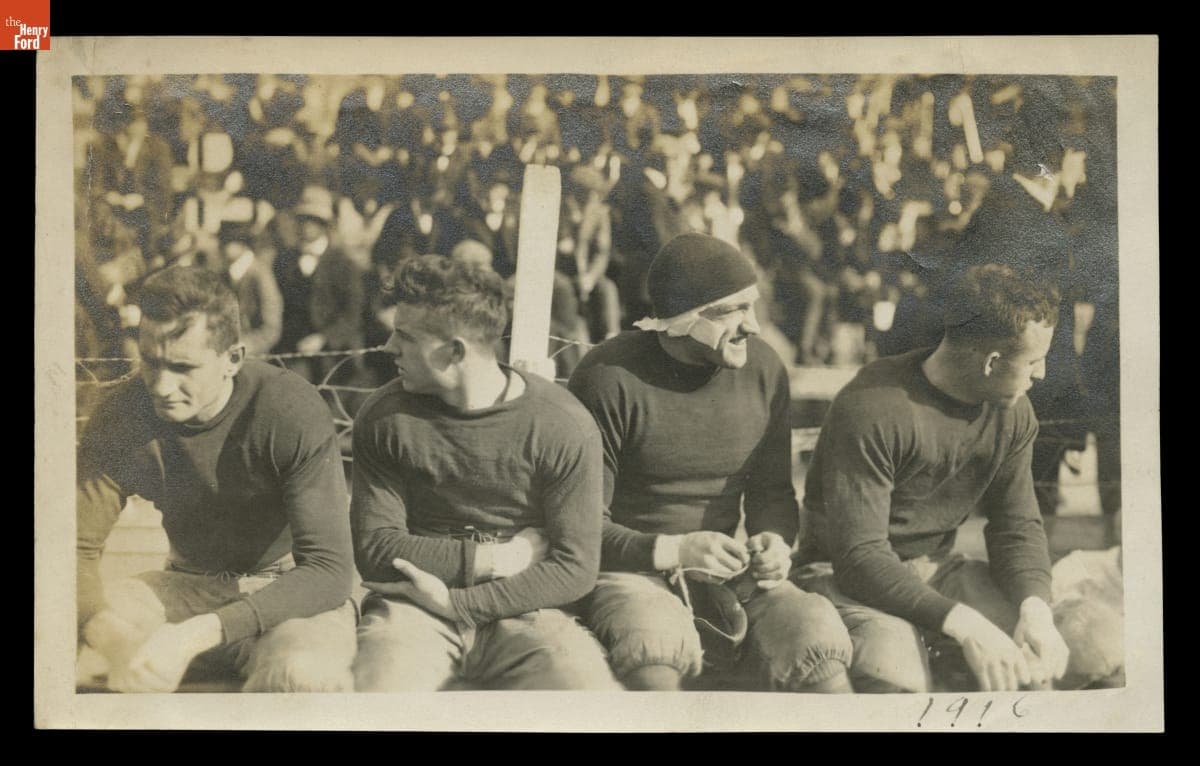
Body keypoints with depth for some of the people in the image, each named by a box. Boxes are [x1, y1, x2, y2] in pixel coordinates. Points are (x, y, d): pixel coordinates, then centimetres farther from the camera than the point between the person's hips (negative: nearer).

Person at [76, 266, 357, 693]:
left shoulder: (294, 413, -23)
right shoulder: (124, 416, -10)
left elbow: (329, 570, -27)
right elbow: (76, 545, -10)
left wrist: (196, 635, -38)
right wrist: (112, 638, -33)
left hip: (290, 589, -3)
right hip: (190, 587, 3)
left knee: (304, 673, -38)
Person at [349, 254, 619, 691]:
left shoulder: (565, 428, -7)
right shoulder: (384, 419, 0)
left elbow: (576, 568, -6)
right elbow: (375, 550, -1)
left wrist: (454, 602, -13)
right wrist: (494, 557, -9)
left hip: (522, 609, 0)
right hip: (414, 607, 0)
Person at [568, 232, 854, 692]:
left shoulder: (762, 368, 5)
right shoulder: (609, 378, -10)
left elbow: (773, 491, 17)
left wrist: (775, 539, -6)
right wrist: (672, 550, -21)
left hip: (725, 575, 4)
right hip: (629, 571, -4)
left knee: (817, 632, -26)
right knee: (655, 644, -38)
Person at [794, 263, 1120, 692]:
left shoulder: (1012, 414, -1)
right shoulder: (871, 411, -26)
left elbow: (1017, 525, 3)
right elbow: (859, 557, -29)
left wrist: (1036, 608, -20)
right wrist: (964, 624, -40)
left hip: (936, 569, 7)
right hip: (846, 576, -7)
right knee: (899, 676, -36)